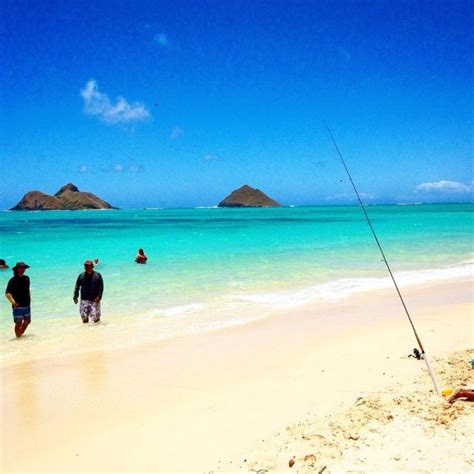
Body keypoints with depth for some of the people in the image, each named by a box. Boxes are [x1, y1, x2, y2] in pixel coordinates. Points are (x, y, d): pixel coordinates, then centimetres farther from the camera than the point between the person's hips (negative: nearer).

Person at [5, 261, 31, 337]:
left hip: (27, 305, 7)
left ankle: (21, 334, 37)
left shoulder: (27, 278, 5)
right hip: (18, 306, -7)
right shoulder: (13, 280, -14)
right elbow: (7, 293, -23)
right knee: (18, 323, -2)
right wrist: (12, 301, -39)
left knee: (27, 321, 17)